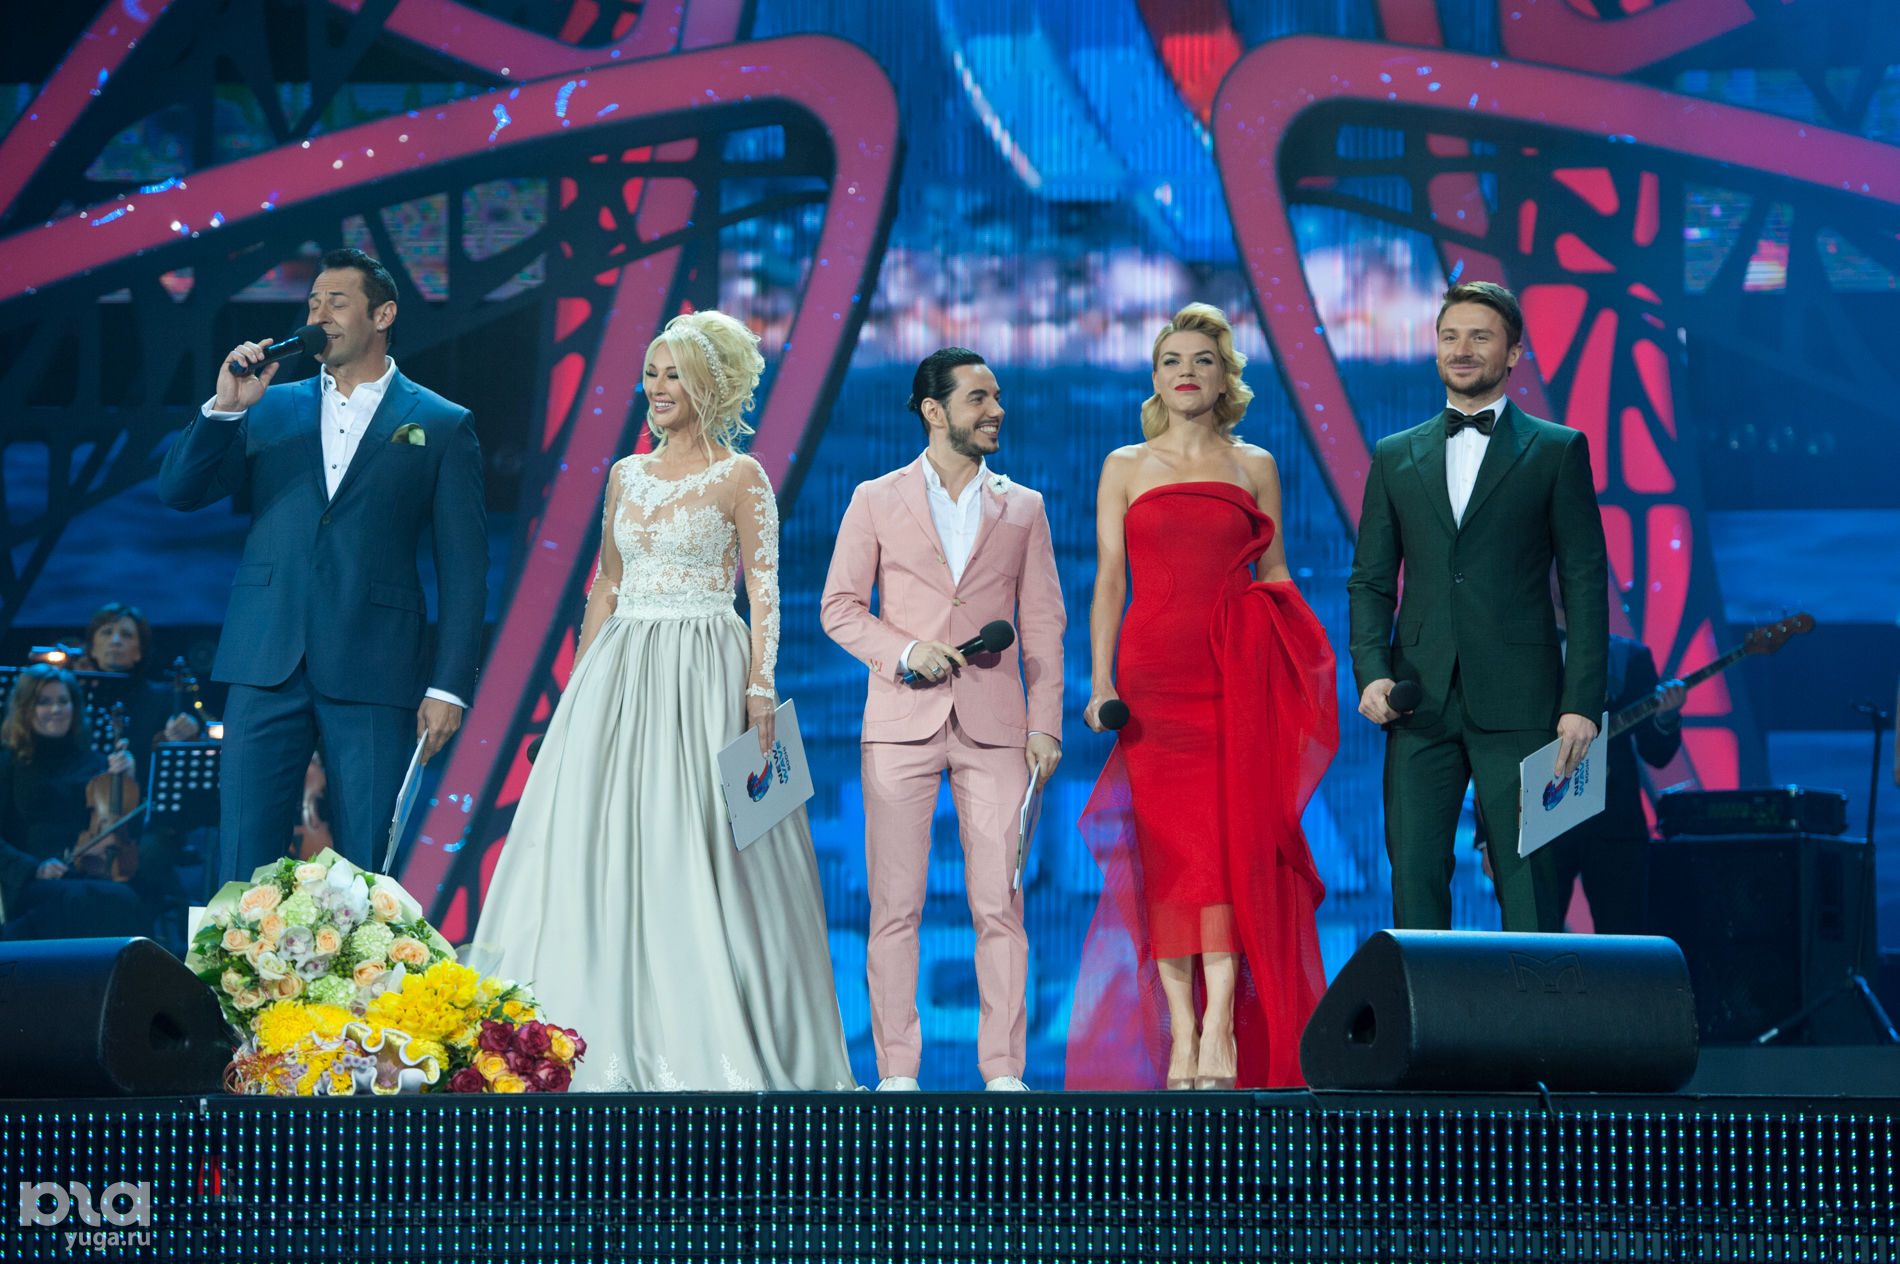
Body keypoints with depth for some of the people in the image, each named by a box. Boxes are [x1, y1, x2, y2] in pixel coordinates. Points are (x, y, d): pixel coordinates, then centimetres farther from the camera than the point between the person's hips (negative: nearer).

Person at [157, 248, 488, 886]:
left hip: (373, 674, -2)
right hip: (267, 664, 2)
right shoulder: (270, 410, 16)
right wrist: (224, 407, -6)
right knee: (244, 863, 0)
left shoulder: (441, 426, 7)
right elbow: (177, 491, 9)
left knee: (366, 874, 0)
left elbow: (463, 564, 3)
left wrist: (450, 686, -4)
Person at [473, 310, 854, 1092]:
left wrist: (761, 692, -14)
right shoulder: (626, 475, 14)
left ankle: (716, 1042, -1)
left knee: (699, 847, -7)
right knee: (598, 843, 1)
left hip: (703, 675, -5)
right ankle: (613, 1039, 6)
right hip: (620, 673, 6)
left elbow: (764, 594, -5)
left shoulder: (739, 478, -2)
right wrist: (580, 682, 11)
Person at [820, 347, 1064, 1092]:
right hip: (902, 723, -1)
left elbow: (1044, 624, 10)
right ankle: (897, 1071, 4)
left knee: (1000, 905, -3)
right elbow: (839, 607, 7)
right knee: (895, 906, -1)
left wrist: (1046, 724, 1)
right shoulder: (877, 501, 8)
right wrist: (904, 651, -10)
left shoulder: (1022, 508, 12)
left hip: (994, 724, 1)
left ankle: (1003, 1070, 0)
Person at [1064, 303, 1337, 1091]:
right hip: (1154, 669, 0)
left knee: (1229, 837, -11)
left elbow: (1274, 576, 11)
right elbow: (1109, 581, 6)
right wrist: (1100, 682, -4)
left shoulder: (1255, 466, 11)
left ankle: (1221, 1027, -16)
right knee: (1166, 842, -4)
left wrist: (1297, 673, -1)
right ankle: (1180, 1034, -5)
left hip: (1237, 671, 0)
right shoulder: (1125, 467, 11)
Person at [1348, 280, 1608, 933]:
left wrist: (1582, 701, -7)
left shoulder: (1557, 451, 6)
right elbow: (1370, 580, 14)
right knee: (1414, 874, 0)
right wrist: (1371, 672, -3)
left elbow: (1585, 584, 2)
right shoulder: (1396, 457, 15)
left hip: (1517, 707, -3)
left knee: (1528, 878, -5)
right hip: (1420, 706, 3)